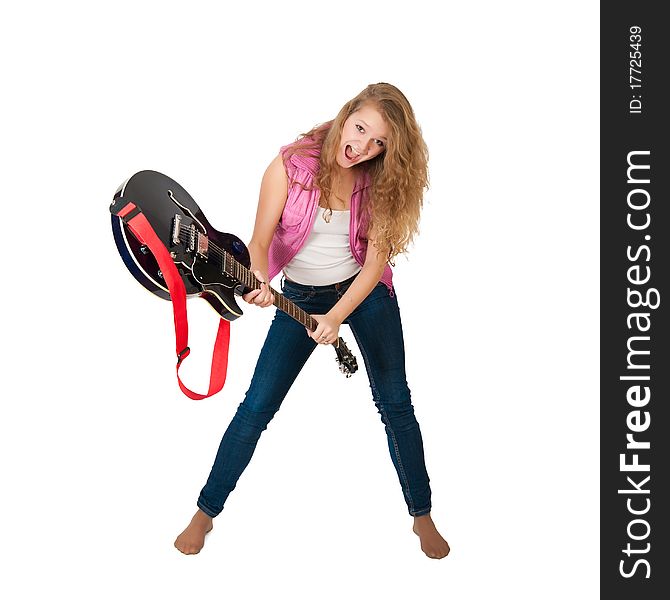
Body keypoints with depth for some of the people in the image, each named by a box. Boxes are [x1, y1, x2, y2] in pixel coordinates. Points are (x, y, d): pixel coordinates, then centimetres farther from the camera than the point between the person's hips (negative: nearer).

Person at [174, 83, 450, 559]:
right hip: (300, 297, -1)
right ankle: (206, 512, 15)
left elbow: (376, 260, -14)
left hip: (364, 291, 1)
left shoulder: (378, 181, -13)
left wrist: (335, 318, -27)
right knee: (256, 408, -3)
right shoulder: (289, 167, -18)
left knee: (396, 404, 4)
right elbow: (260, 241, -16)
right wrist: (259, 280, -38)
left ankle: (422, 514, 23)